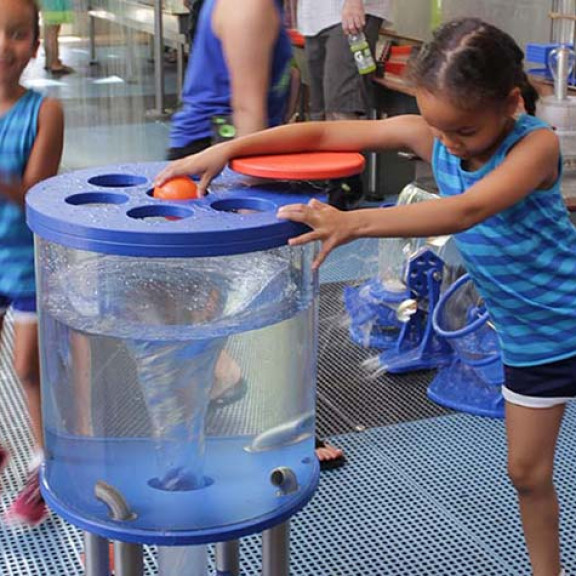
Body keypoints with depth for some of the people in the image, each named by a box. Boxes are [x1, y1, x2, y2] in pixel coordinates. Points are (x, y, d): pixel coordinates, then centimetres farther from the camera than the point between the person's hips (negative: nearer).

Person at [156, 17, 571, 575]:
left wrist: (354, 223, -50)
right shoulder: (427, 135, -11)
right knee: (527, 472, 15)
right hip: (529, 335, 5)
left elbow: (467, 210, -42)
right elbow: (323, 133, -11)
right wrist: (226, 149, -21)